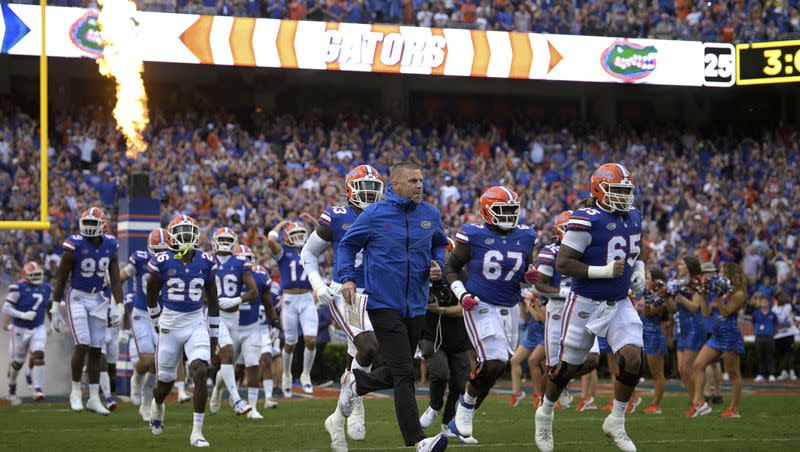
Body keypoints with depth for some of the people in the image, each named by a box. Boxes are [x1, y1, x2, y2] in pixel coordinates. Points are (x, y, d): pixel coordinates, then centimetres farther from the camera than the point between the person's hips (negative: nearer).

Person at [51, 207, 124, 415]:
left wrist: (118, 307, -2)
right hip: (77, 298, -5)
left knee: (96, 349, 5)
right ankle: (75, 391, 3)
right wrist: (55, 310, -7)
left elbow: (115, 280, 4)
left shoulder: (110, 246, -1)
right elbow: (61, 278, -8)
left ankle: (94, 398, 11)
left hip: (97, 300, 5)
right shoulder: (75, 246, -15)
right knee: (82, 345, -14)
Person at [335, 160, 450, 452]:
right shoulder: (374, 215, -7)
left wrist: (437, 266, 2)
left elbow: (439, 245, 23)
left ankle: (354, 382, 44)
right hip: (384, 305, -5)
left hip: (416, 306, 6)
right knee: (404, 375, -12)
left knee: (395, 374, 14)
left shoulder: (430, 215, 5)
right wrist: (347, 278, -10)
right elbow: (347, 246, 4)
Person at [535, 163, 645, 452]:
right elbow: (562, 264, -22)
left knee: (632, 360, -14)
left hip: (620, 304, 5)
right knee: (566, 367, 8)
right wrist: (603, 271, -27)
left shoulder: (633, 218, 4)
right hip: (586, 304, -5)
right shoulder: (587, 221, -19)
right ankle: (545, 413, 35)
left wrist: (639, 271, 4)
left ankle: (616, 422, 3)